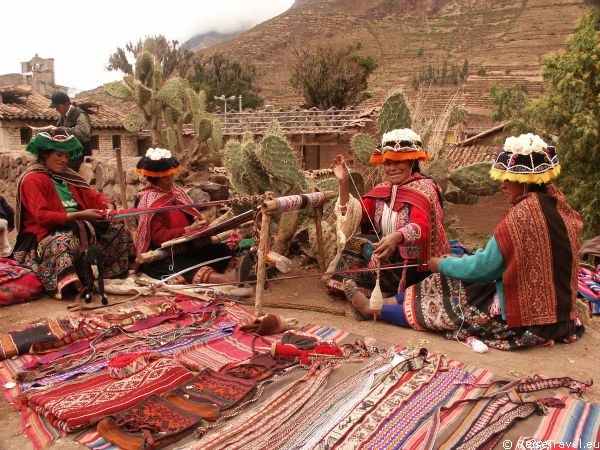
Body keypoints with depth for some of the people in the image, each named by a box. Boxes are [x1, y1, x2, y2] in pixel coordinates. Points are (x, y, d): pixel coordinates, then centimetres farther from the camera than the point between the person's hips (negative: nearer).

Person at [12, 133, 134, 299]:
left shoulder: (67, 176, 16)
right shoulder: (33, 178, -7)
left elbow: (92, 195, 12)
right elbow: (41, 216, -18)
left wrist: (109, 206, -12)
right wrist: (79, 215, -25)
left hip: (79, 227, 8)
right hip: (46, 233, -8)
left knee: (117, 228, -4)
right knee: (63, 241, -41)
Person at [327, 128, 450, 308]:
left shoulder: (423, 188, -13)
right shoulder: (383, 190, 7)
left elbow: (420, 227, -31)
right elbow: (355, 213, -3)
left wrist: (396, 237, -51)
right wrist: (344, 183, -13)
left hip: (416, 265, -7)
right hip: (391, 256, 7)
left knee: (358, 244, -17)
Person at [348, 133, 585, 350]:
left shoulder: (523, 214, -24)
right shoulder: (554, 203, 4)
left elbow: (482, 268, -17)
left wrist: (441, 264, -2)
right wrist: (461, 260, 10)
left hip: (525, 316, -8)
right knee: (452, 282, 10)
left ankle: (377, 309, 14)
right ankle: (387, 302, 16)